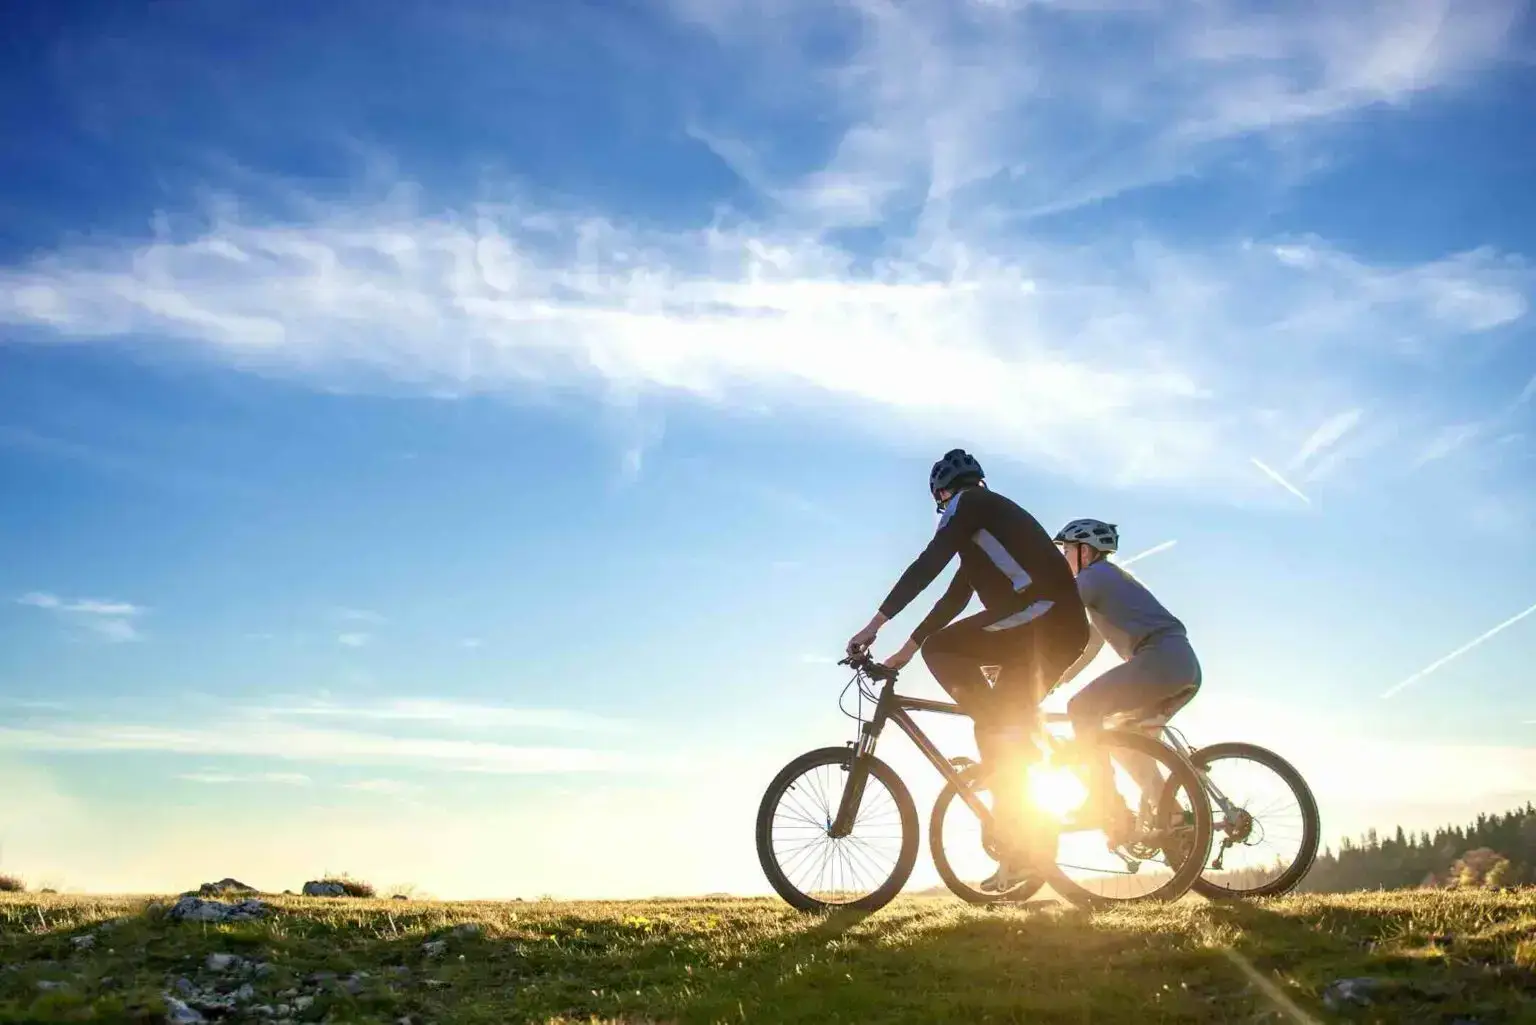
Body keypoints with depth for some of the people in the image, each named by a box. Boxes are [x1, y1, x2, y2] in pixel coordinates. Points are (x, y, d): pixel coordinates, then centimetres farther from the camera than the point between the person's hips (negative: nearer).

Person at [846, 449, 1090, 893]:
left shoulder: (970, 502, 3)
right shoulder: (986, 526, 31)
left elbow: (928, 564, -8)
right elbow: (955, 597, 30)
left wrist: (876, 623, -9)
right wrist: (907, 647, 30)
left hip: (1042, 620, -10)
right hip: (1063, 630, 10)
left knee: (940, 648, -11)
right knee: (1000, 729, 11)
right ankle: (1021, 847, 12)